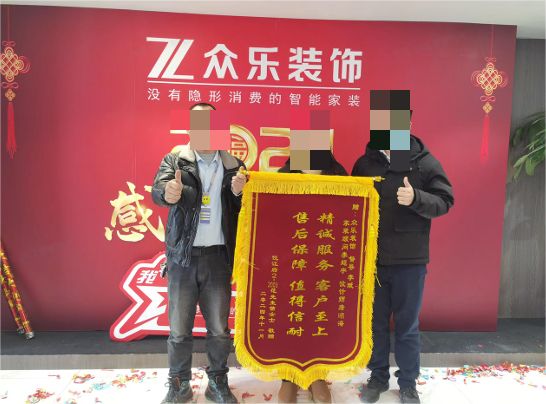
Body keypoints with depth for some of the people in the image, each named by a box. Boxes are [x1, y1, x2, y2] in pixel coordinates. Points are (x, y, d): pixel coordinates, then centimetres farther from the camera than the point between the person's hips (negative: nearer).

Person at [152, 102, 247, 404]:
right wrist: (168, 192, -41)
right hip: (183, 256, -1)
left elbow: (244, 211, 5)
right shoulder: (175, 160, 2)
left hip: (218, 257, 1)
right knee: (179, 328, 7)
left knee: (219, 328, 8)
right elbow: (158, 189, -17)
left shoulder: (234, 166, 6)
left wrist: (239, 193, -17)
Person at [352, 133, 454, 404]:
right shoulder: (364, 163, 4)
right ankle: (378, 377, 32)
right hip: (371, 258, 2)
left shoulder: (426, 163, -3)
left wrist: (416, 198, -25)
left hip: (410, 260, -2)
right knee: (375, 322, 14)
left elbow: (444, 201, -7)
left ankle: (408, 382, 30)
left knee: (407, 325, 11)